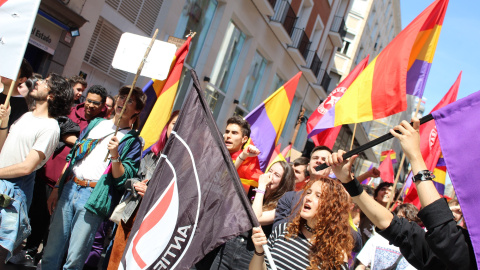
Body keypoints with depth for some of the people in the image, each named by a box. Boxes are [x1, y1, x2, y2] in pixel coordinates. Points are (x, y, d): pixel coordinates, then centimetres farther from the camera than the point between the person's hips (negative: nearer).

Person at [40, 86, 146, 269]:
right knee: (51, 255, 8)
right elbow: (71, 157, 19)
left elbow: (123, 179, -6)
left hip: (94, 197, -5)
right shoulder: (96, 123, 17)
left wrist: (115, 156, -22)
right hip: (69, 189, 5)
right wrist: (57, 188, 15)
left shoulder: (132, 141, 1)